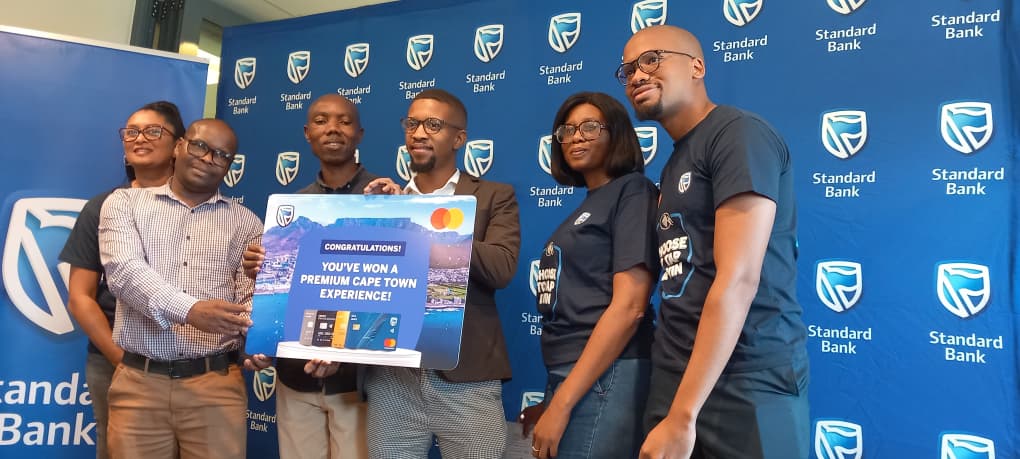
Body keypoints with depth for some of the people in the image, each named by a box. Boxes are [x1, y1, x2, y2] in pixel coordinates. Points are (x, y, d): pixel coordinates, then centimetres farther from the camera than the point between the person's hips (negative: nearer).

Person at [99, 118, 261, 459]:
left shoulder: (246, 223, 8)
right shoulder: (125, 202, 7)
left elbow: (253, 296, 2)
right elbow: (124, 270, -10)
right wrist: (189, 309, -26)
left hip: (216, 383, 0)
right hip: (139, 382, 0)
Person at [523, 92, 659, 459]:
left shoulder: (633, 191, -6)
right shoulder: (586, 207, 17)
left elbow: (629, 306, -16)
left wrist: (562, 403, -18)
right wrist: (558, 394, 7)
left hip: (602, 378, -8)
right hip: (566, 376, 8)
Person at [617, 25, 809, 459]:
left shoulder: (738, 133, -10)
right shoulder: (674, 166, 15)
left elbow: (738, 280, -20)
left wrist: (682, 416, -20)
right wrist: (672, 402, 6)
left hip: (744, 386, -8)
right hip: (673, 380, 8)